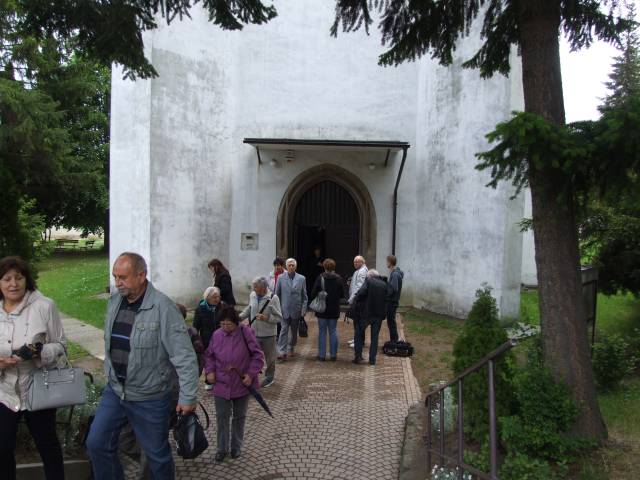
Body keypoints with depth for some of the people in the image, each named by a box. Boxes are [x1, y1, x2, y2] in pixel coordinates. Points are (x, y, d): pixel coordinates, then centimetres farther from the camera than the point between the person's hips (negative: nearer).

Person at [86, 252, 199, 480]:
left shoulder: (163, 308, -22)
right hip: (114, 390, 6)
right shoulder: (114, 302, 0)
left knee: (157, 454, 10)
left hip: (150, 398, -6)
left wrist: (187, 398, -21)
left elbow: (184, 357, -22)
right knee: (96, 444, 10)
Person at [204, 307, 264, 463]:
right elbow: (209, 355, 10)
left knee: (239, 416, 14)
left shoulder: (246, 333, -13)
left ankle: (236, 447, 31)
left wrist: (251, 374, -16)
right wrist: (210, 371, -4)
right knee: (222, 416, 5)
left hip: (241, 385, -1)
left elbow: (258, 355, -9)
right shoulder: (217, 335, -4)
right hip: (221, 384, 2)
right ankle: (222, 448, 22)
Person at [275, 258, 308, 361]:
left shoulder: (301, 279, 2)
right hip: (284, 310, -1)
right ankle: (282, 352, -7)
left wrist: (303, 310, -2)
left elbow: (304, 296, 4)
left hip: (296, 311, 1)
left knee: (294, 332, 12)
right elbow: (277, 294, 4)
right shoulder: (281, 278, 0)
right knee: (284, 330, -7)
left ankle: (291, 349, 28)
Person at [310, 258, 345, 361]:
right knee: (333, 331, 11)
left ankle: (322, 355, 11)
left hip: (322, 310, -2)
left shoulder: (320, 278, -13)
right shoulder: (339, 279, -4)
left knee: (322, 332, 8)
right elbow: (342, 295, 3)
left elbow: (313, 294, -11)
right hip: (334, 310, 2)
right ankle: (333, 355, 14)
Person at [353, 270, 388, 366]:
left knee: (359, 333, 14)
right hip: (379, 314, 4)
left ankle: (358, 356, 11)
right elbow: (386, 299, 9)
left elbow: (361, 293, -18)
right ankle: (372, 359, 15)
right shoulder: (384, 284, 8)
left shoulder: (368, 281, -6)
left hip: (367, 313, -4)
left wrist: (356, 299, 0)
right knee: (375, 337, 13)